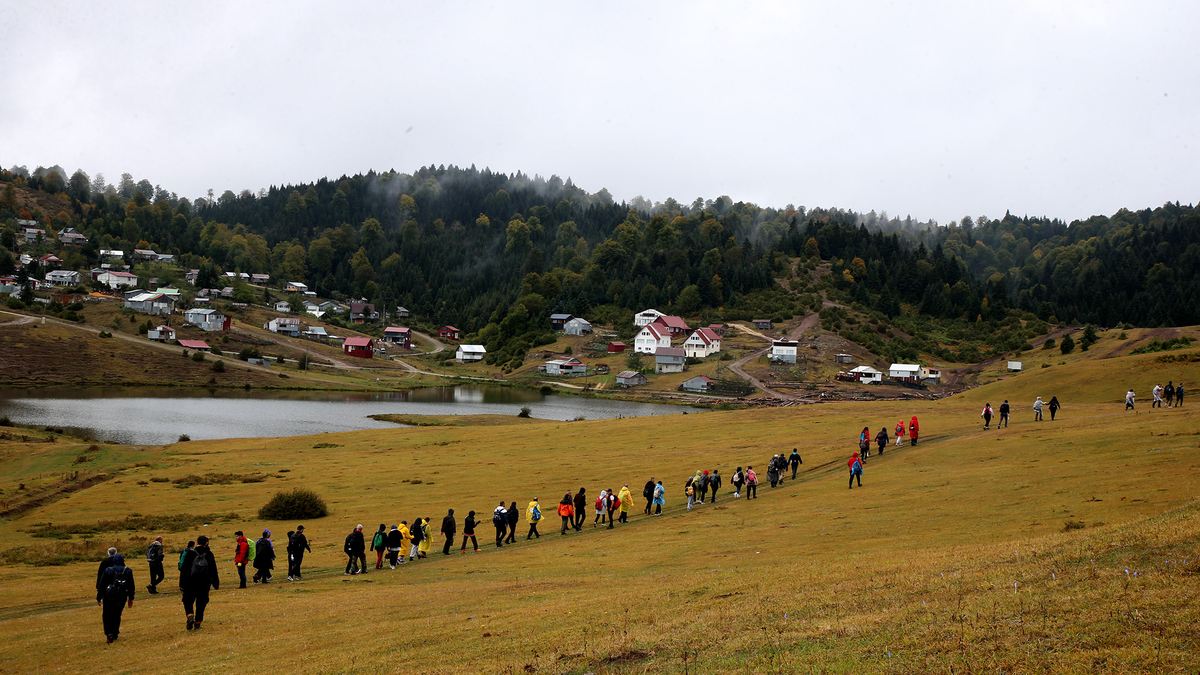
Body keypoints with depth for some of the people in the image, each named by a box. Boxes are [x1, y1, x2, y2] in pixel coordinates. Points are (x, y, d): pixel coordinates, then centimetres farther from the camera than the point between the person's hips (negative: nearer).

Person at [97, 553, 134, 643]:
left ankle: (109, 633, -11)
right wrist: (131, 598, 16)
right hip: (122, 597, 2)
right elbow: (131, 586, 7)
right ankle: (115, 634, 18)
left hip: (109, 596, -2)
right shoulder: (128, 571, 3)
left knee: (107, 616, 7)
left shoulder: (107, 571, -3)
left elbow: (101, 585, 0)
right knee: (117, 615, 17)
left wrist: (98, 598, 8)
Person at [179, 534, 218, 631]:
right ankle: (197, 622, 10)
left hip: (191, 583, -2)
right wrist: (216, 584, 15)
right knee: (201, 603, 12)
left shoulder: (190, 553, -3)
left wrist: (182, 584, 1)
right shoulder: (209, 554, 2)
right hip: (205, 584, 2)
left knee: (188, 602, 7)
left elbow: (184, 569, -3)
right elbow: (213, 570, 7)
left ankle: (190, 616, -19)